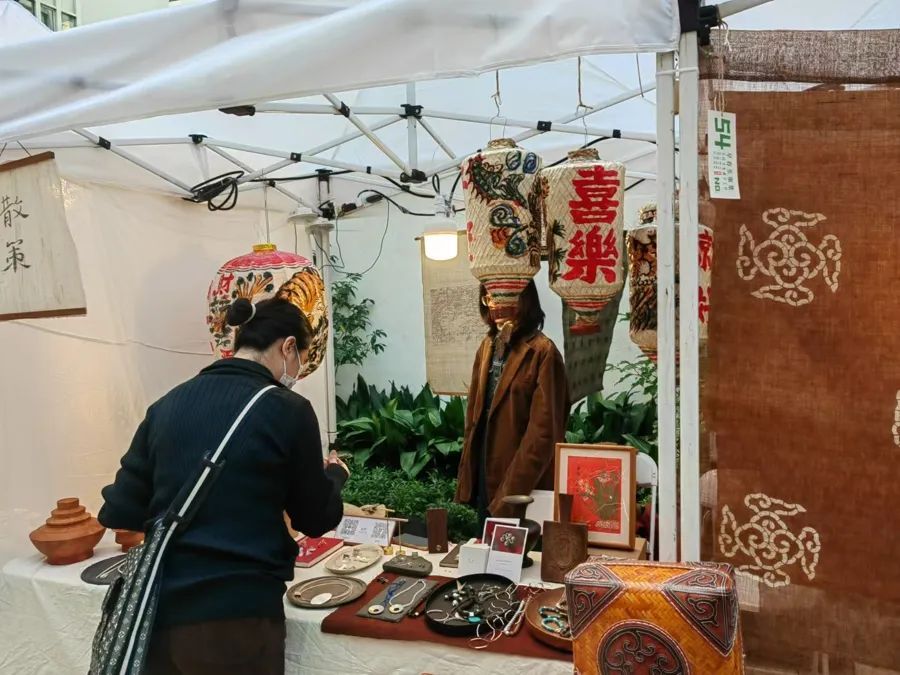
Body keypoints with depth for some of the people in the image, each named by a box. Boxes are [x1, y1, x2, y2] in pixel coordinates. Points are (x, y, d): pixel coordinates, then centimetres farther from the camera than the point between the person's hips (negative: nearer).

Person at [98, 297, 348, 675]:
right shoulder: (288, 411, -11)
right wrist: (334, 475, 18)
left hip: (160, 610, 4)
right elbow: (316, 519, -1)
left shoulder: (167, 404, 2)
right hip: (238, 615, -4)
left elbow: (119, 513, 5)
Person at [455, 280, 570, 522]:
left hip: (523, 488, -7)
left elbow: (543, 432, -18)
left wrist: (510, 495, -18)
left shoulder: (543, 352, -15)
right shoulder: (488, 345, 8)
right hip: (485, 474, 7)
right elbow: (475, 415, 11)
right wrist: (466, 479, 7)